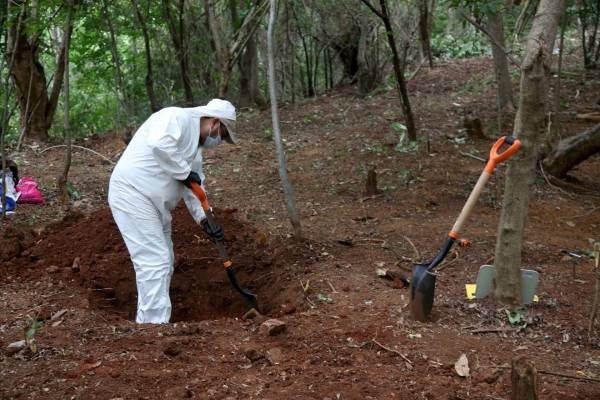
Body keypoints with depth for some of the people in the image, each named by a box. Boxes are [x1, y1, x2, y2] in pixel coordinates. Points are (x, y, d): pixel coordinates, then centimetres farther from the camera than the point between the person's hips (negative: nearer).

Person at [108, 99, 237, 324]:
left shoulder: (196, 148, 18)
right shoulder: (177, 117, -11)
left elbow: (193, 188, 18)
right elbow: (159, 143, -31)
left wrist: (204, 219, 6)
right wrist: (184, 172, -19)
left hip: (155, 204, 11)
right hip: (132, 193, -10)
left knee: (164, 264, 13)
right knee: (155, 262, -13)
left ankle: (147, 322, 22)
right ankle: (156, 323, -10)